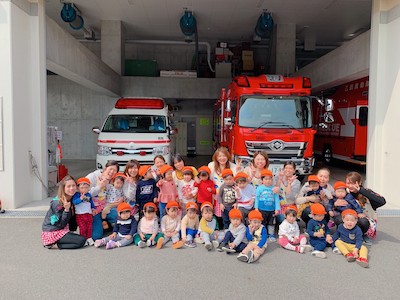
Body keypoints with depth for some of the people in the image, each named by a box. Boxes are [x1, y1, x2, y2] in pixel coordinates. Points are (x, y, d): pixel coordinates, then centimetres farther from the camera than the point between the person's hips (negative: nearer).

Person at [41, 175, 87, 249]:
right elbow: (62, 224, -20)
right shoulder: (57, 203, -22)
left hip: (62, 229, 8)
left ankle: (54, 244, 9)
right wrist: (66, 209, -34)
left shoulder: (73, 199, -1)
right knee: (82, 240, -16)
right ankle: (53, 245, -8)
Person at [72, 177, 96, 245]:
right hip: (80, 215, -5)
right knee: (83, 228, -4)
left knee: (89, 227, 9)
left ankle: (89, 238, 23)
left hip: (89, 214, 5)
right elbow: (74, 202, -23)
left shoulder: (88, 195, 9)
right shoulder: (76, 195, -7)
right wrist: (81, 198, -35)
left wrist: (93, 208, 14)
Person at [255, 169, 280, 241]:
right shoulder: (259, 188, -5)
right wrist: (256, 208, -2)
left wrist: (277, 209, -1)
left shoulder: (274, 188, -1)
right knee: (262, 223, 9)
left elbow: (276, 199, 1)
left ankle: (271, 234, 27)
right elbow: (257, 198, 0)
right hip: (262, 210, -2)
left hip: (272, 210, 2)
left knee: (271, 222, 14)